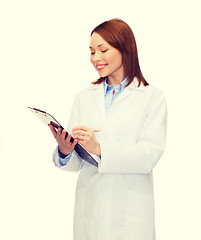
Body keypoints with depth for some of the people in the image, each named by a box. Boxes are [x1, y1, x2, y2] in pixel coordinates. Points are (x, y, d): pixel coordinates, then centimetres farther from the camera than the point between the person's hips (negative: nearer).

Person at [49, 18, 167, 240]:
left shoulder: (152, 98, 0)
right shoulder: (84, 98, 10)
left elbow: (149, 155, -12)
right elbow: (76, 163, 6)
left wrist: (100, 149, -23)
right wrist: (65, 152, -16)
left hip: (130, 213, -2)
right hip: (89, 211, 3)